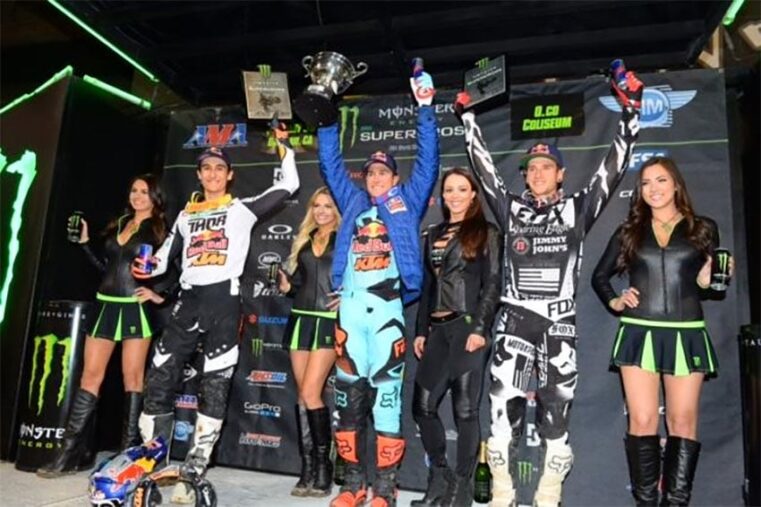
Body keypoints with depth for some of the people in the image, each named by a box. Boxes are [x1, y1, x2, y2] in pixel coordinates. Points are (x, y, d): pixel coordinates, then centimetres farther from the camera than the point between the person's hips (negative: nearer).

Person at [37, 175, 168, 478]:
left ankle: (130, 449, 8)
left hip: (135, 308, -5)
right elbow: (106, 267, 16)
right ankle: (70, 451, 10)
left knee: (132, 377, 0)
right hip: (106, 305, 5)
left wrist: (161, 296, -15)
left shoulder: (159, 229, -1)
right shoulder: (118, 225, 15)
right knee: (90, 374, 4)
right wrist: (84, 242, 11)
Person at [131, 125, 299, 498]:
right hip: (188, 300, 5)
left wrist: (283, 146, 5)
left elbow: (289, 185, 5)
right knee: (159, 379, 3)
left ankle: (192, 473, 4)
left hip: (223, 301, -4)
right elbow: (167, 255, 22)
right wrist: (148, 268, 1)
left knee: (214, 387, -3)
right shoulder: (186, 214, 20)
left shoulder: (242, 208, 8)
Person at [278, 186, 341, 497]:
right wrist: (286, 285, 0)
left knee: (310, 393, -11)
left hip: (328, 322, -6)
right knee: (303, 395, 6)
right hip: (301, 319, 6)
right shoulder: (303, 241, 17)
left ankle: (323, 467, 3)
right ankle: (308, 468, 14)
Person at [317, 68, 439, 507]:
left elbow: (428, 160, 9)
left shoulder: (407, 201, 14)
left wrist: (425, 110, 6)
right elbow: (331, 163, 26)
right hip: (349, 310, 4)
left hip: (387, 310, -4)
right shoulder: (354, 202, 22)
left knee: (386, 394, -2)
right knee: (348, 394, 6)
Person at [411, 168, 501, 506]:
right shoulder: (433, 234, 16)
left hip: (468, 326, -5)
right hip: (437, 329, 6)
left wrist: (480, 328, -16)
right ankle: (440, 476, 25)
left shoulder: (486, 233, 1)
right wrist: (421, 330, 11)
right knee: (423, 406, 6)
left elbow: (492, 285, -6)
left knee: (465, 409, 0)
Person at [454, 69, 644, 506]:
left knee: (556, 412, 5)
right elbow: (483, 165, 13)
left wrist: (631, 112, 4)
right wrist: (467, 117, 15)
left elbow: (615, 167, 6)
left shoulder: (577, 210, 7)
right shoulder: (511, 209, 10)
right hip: (514, 319, 1)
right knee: (504, 407, -3)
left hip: (560, 323, 0)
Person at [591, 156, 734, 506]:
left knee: (683, 421, 4)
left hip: (686, 335, 0)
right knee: (642, 421, -1)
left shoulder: (703, 229, 9)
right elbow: (599, 275, 17)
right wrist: (613, 301, 1)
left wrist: (708, 279, -8)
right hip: (638, 333, 0)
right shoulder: (629, 231, 10)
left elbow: (707, 283, 14)